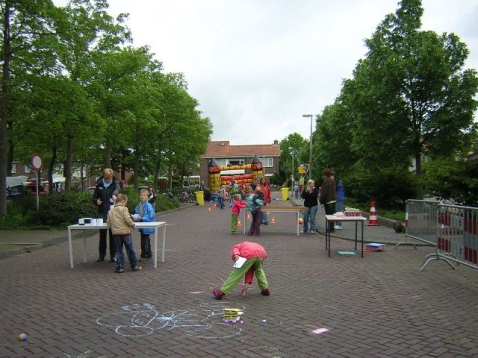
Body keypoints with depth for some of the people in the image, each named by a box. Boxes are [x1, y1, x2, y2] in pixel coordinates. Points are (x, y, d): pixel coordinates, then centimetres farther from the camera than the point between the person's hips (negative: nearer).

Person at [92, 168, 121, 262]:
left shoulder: (115, 183, 1)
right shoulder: (99, 185, 7)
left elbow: (117, 189, -24)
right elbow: (94, 198, 12)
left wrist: (114, 194, -47)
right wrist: (96, 201, -13)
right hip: (102, 213, 2)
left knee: (113, 234, 2)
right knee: (102, 234, 7)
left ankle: (113, 255, 9)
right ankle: (101, 255, 17)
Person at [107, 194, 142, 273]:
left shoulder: (110, 211, 9)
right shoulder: (124, 209, -7)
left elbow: (108, 224, 9)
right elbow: (128, 219, -17)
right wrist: (133, 225, -2)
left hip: (115, 233, 4)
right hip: (125, 232, -4)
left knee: (119, 250, 10)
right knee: (130, 250, 6)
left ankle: (120, 267, 8)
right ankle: (134, 266, 14)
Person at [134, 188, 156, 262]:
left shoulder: (148, 206, -16)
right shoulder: (138, 205, 4)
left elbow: (151, 216, -20)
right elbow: (136, 213, 15)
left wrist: (142, 218, -23)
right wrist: (136, 217, -6)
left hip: (147, 227, -7)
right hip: (141, 226, 7)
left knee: (144, 241, -5)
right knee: (146, 240, 19)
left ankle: (143, 256, 6)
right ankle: (149, 255, 31)